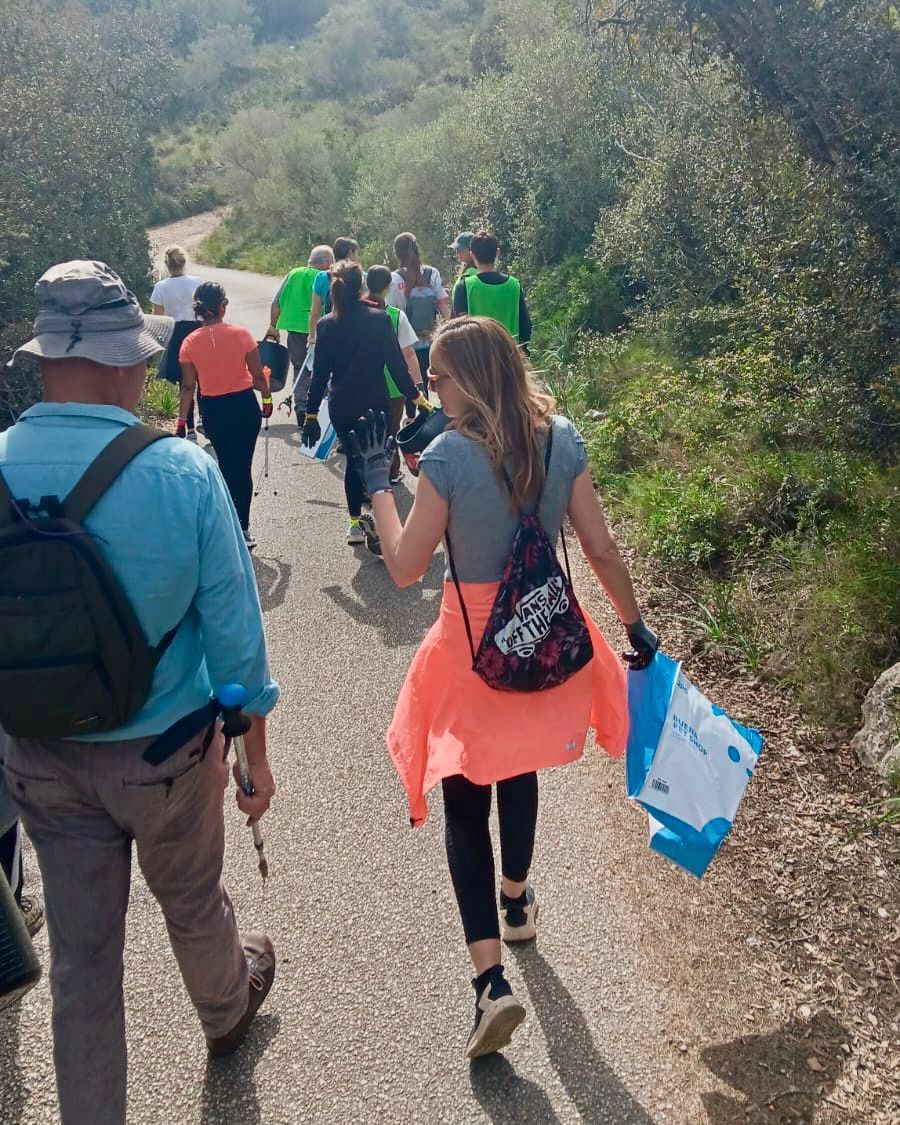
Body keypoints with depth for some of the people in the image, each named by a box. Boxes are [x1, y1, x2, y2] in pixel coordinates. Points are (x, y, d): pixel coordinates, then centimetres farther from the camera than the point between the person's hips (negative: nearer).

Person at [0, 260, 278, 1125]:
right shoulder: (183, 472, -23)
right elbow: (232, 629, -16)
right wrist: (255, 752, -2)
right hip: (164, 751, -1)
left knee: (80, 954, 18)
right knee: (192, 901, 26)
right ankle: (225, 1010, 57)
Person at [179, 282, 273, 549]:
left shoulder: (190, 342, -6)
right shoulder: (241, 334, -10)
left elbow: (188, 386, -4)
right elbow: (258, 374, -7)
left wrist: (182, 420, 4)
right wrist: (267, 398, 10)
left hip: (212, 410, 2)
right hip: (244, 406, -2)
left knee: (226, 466, 17)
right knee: (243, 468, 7)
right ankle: (242, 528, 10)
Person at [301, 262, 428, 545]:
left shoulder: (326, 325, -4)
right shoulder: (380, 319, -10)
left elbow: (320, 373, -2)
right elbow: (397, 363, -8)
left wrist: (311, 413, 4)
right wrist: (415, 396, 2)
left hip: (340, 407, 2)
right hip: (374, 404, -2)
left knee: (353, 459, 17)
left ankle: (357, 522, 25)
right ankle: (380, 522, 3)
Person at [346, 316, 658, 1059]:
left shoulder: (450, 455, -19)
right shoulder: (562, 439, -6)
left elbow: (405, 568, -13)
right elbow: (602, 550, -2)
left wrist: (377, 482, -2)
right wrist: (636, 627, 10)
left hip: (475, 644, -4)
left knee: (465, 804, 8)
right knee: (518, 772, 27)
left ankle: (492, 982, 3)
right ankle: (517, 902, 48)